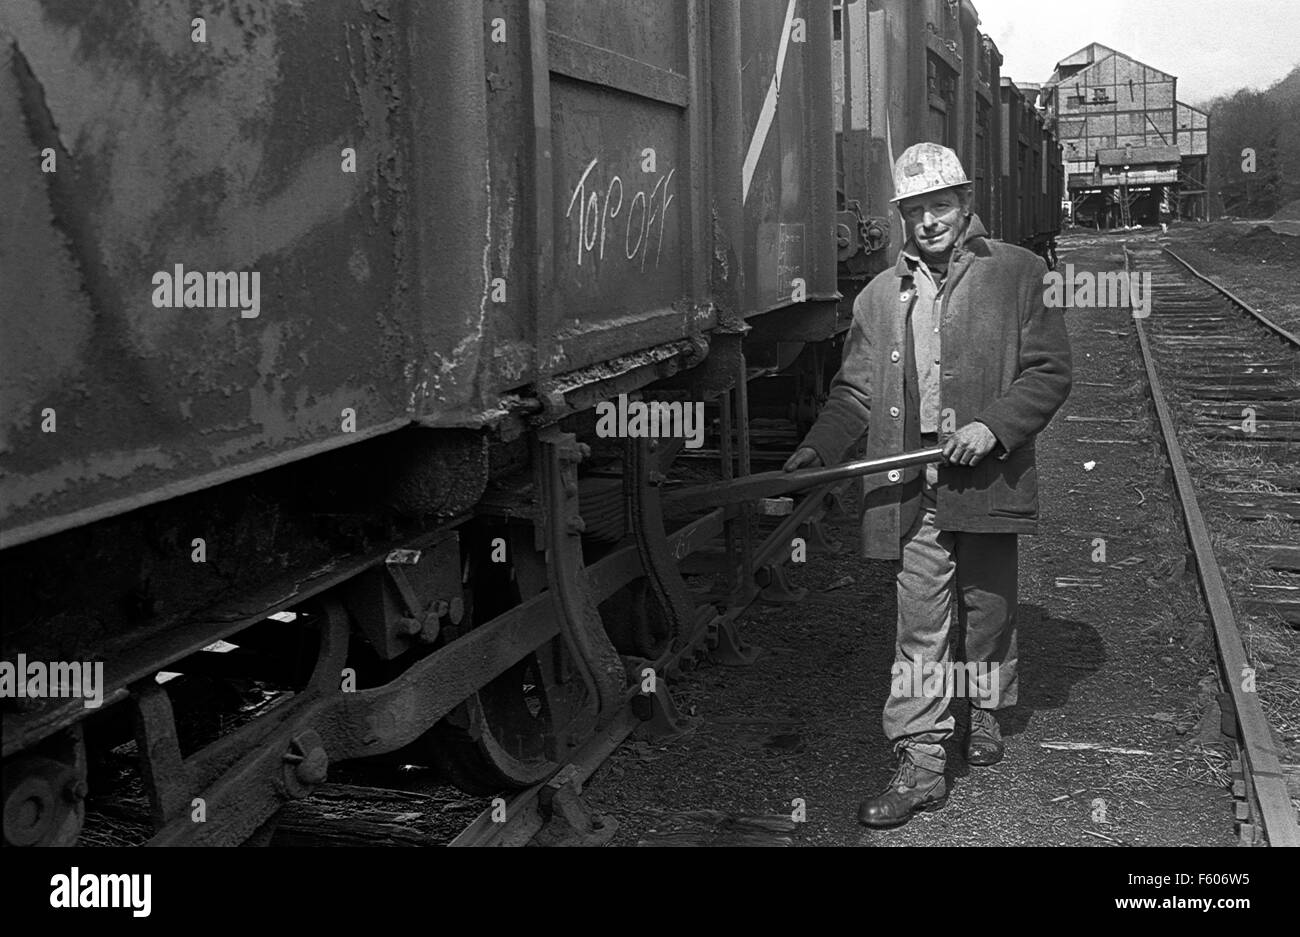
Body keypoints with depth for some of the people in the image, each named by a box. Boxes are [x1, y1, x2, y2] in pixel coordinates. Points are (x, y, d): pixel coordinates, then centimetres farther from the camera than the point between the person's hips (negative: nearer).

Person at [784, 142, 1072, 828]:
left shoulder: (1018, 273, 1)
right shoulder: (879, 296, 11)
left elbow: (1049, 371, -2)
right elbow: (855, 391, 11)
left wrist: (993, 426, -15)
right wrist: (820, 447, -5)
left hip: (987, 481, -1)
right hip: (911, 490, 1)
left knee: (988, 610, 15)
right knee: (919, 627, 1)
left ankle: (986, 712, 40)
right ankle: (920, 763, 5)